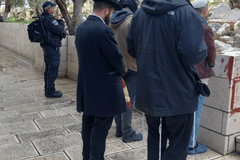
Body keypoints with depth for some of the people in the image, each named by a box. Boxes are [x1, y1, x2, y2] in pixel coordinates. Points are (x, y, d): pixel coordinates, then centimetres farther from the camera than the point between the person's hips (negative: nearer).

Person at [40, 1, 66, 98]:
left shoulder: (44, 18, 16)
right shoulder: (49, 18, -16)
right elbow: (60, 30, -18)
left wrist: (57, 20, 1)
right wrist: (60, 21, -2)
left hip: (47, 46, 11)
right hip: (52, 47, -11)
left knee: (49, 69, 16)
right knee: (53, 69, -6)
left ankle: (48, 90, 25)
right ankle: (50, 92, -2)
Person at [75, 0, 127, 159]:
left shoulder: (81, 28, 6)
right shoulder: (104, 30, -20)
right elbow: (117, 58, -16)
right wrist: (121, 72, 3)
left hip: (86, 84, 9)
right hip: (104, 86, -9)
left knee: (88, 122, 19)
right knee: (101, 126, 3)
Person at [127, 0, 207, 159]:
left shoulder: (139, 13, 5)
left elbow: (132, 49, 11)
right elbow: (192, 55, -25)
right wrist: (202, 46, -4)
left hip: (149, 92, 6)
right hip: (178, 95, -6)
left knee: (155, 140, 21)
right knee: (178, 145, 11)